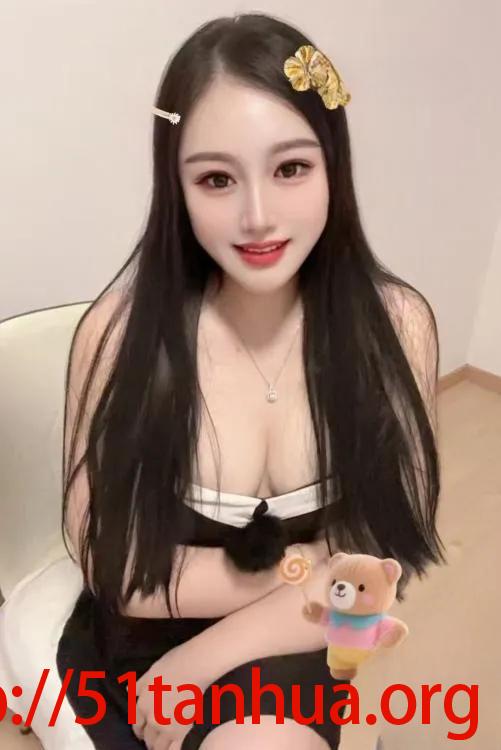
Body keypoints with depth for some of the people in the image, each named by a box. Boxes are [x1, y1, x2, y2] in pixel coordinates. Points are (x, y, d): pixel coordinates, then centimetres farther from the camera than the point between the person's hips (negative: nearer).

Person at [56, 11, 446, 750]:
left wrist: (209, 658, -16)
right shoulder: (121, 329, -18)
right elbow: (112, 565, -13)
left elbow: (383, 562, -11)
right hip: (139, 656, -1)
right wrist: (316, 569, -15)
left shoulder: (397, 322, -14)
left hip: (288, 659, 2)